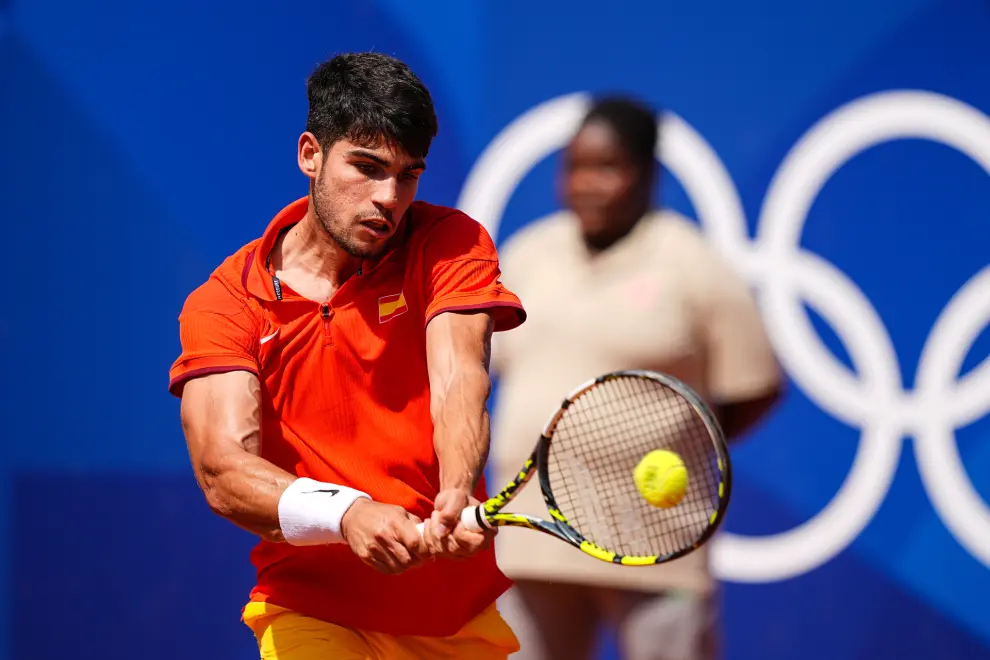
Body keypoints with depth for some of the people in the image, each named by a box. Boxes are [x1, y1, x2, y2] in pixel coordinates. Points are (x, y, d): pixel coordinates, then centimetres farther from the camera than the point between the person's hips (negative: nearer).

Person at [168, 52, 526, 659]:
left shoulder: (451, 243, -1)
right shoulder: (223, 303, -5)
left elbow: (458, 382, -18)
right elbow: (224, 471, -18)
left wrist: (457, 497, -39)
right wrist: (346, 513, -38)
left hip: (468, 607, 3)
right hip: (311, 610, -3)